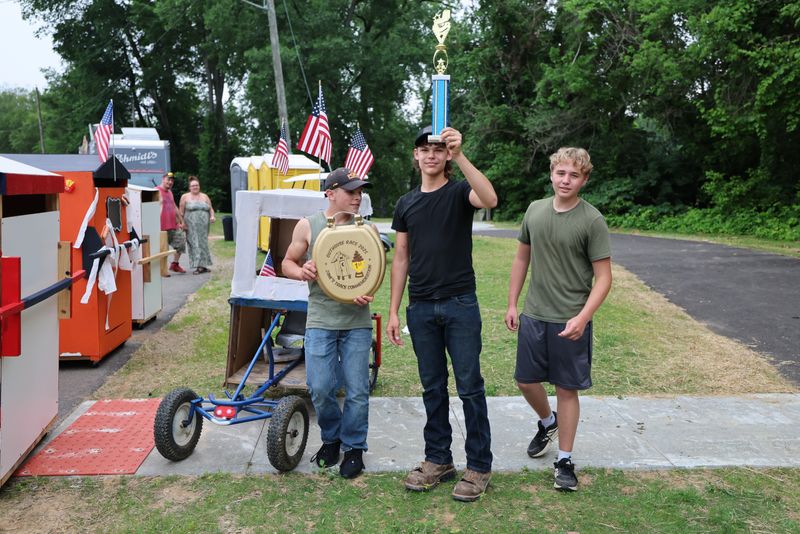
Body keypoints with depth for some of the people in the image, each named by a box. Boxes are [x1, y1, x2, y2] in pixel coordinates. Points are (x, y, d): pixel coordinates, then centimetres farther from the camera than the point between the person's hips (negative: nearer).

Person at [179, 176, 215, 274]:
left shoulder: (205, 196, 15)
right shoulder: (185, 197, 5)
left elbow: (211, 208, 16)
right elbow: (181, 212, 2)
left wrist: (212, 216, -3)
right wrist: (183, 223, -7)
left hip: (204, 225, 3)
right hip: (191, 226, -3)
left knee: (203, 243, 5)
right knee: (195, 244, -8)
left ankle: (203, 265, 11)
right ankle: (199, 266, -9)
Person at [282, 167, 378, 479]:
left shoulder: (367, 229, 4)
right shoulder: (308, 226, 1)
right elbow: (287, 263, 9)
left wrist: (368, 293, -11)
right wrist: (301, 272, -14)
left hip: (357, 321, 1)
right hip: (320, 320, 0)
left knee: (357, 390, 4)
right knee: (320, 388, -1)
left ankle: (354, 447, 24)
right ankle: (330, 438, 27)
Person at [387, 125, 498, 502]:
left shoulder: (460, 192, -2)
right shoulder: (406, 203, 11)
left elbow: (490, 200, -27)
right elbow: (401, 259, 11)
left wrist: (459, 155, -32)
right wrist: (393, 312, 6)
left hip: (460, 304, -4)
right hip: (420, 308, 4)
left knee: (469, 386, 1)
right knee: (432, 387, 12)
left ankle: (479, 466, 14)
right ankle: (438, 460, 25)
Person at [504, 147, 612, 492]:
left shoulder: (592, 221, -11)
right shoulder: (535, 210, 4)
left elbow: (603, 277, -11)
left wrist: (582, 318, -23)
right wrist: (512, 304, 9)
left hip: (570, 322, -4)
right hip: (533, 316, 4)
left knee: (566, 389, 6)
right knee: (525, 381, 13)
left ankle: (565, 460, 22)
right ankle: (547, 422, 44)